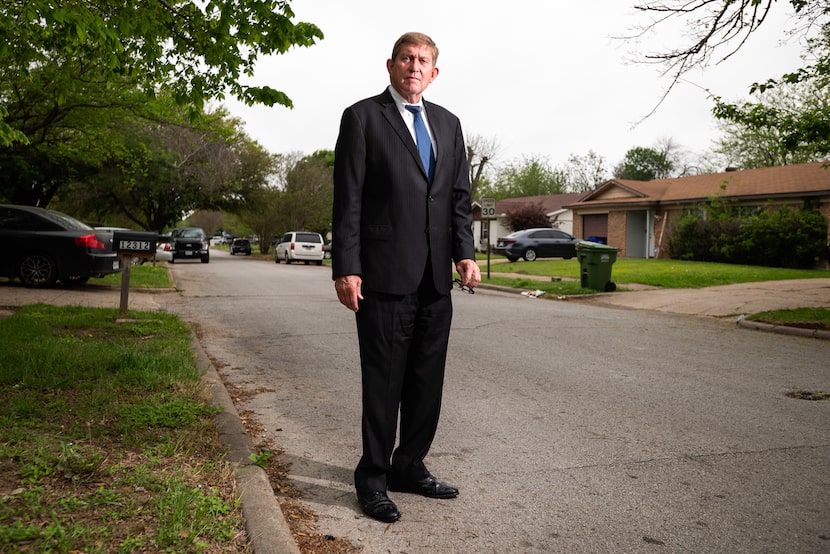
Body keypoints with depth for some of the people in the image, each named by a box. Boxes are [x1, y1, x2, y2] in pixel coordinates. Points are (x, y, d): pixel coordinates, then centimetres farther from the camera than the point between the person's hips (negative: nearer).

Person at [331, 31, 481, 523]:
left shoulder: (448, 123, 16)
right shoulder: (362, 117, 1)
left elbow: (460, 196, 15)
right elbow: (348, 200, -5)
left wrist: (466, 253, 1)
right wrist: (346, 268, -12)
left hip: (436, 278, 6)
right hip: (385, 275, -5)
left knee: (428, 382, 12)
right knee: (383, 382, 2)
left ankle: (409, 467, 28)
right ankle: (373, 478, 17)